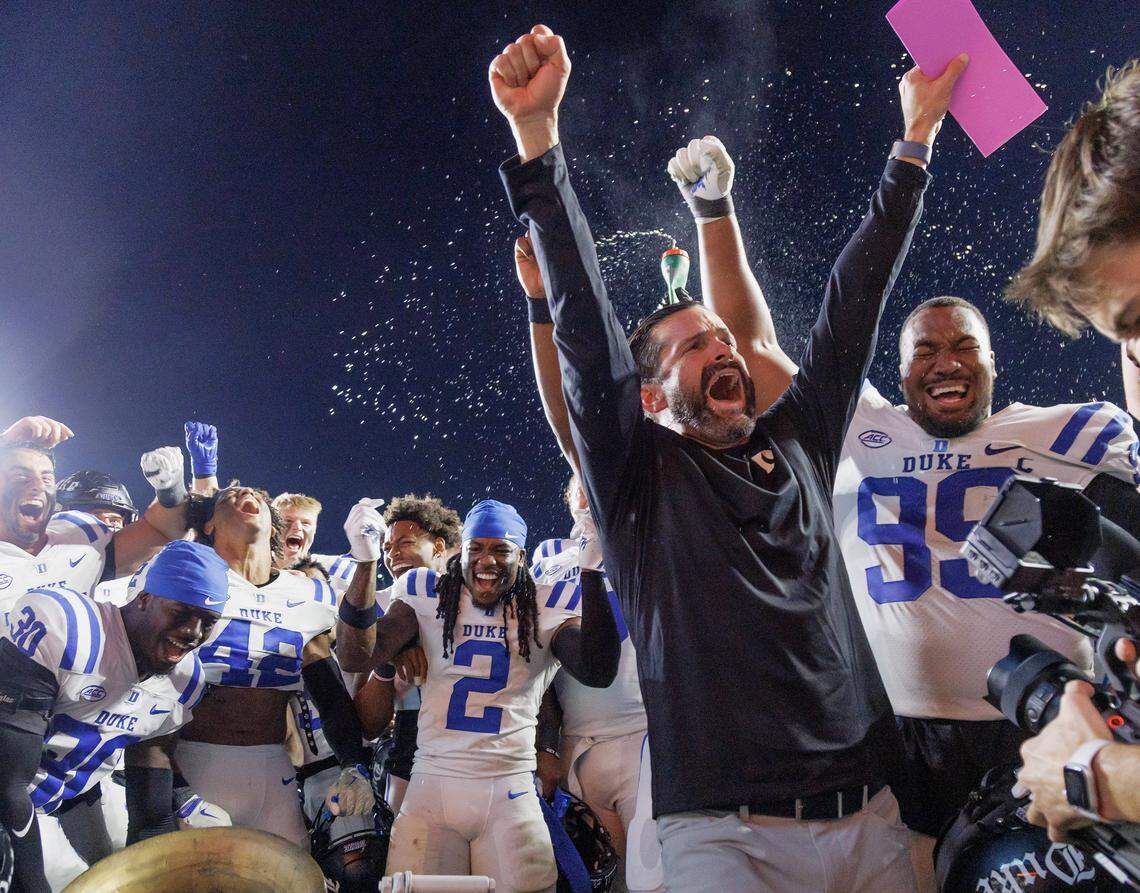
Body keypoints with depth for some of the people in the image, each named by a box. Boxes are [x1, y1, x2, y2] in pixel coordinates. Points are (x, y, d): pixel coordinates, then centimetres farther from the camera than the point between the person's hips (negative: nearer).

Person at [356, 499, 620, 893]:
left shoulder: (546, 610, 1)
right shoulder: (428, 598, 5)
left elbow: (598, 671, -16)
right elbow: (367, 656, -3)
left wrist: (591, 569, -23)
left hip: (511, 790, -1)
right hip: (431, 785, 1)